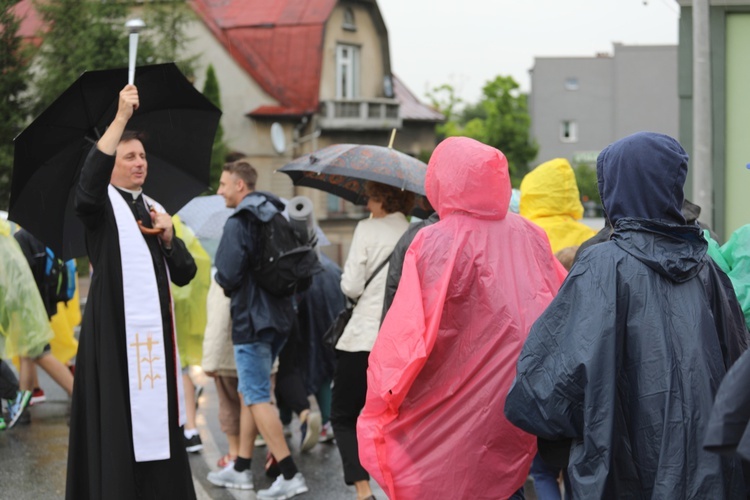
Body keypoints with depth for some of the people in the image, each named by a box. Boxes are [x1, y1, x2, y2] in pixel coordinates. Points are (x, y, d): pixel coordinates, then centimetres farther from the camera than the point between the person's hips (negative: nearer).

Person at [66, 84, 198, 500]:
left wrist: (168, 237, -3)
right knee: (118, 430, -7)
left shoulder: (154, 209, 19)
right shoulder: (101, 205, 0)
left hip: (156, 335, 6)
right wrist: (121, 118, -29)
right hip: (114, 331, -6)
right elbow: (90, 179, -26)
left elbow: (185, 274, 16)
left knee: (157, 429, 6)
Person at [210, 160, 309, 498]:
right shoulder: (276, 217, 10)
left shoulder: (238, 224, -16)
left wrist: (221, 280, 0)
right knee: (251, 392, 17)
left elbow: (228, 276, -21)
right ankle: (241, 468, 23)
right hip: (279, 316, 9)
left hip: (251, 320, -9)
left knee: (257, 398, -4)